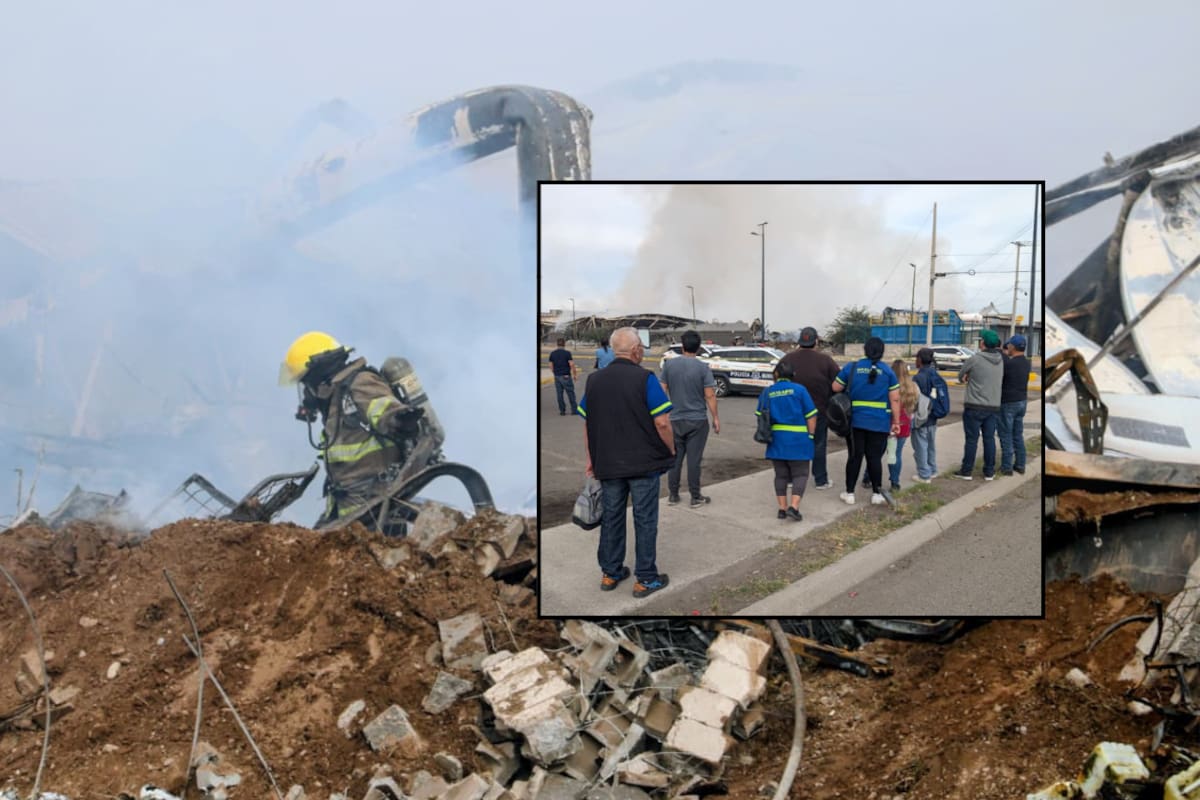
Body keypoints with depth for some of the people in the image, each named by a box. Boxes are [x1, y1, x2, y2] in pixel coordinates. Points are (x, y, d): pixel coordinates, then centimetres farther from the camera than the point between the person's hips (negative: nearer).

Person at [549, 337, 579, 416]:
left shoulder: (552, 353, 4)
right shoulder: (567, 353, -10)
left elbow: (551, 366, 7)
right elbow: (571, 364, -13)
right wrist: (575, 374, -2)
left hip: (557, 376, 4)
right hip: (566, 376, -4)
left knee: (559, 394, 7)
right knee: (570, 393, 4)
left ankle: (562, 411, 9)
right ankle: (574, 410, 7)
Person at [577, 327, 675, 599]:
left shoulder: (594, 380, 5)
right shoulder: (645, 379, -11)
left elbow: (586, 423, 9)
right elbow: (662, 423, -15)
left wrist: (591, 459, 16)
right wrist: (671, 451, 0)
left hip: (608, 464, 5)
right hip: (644, 463, -4)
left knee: (611, 517, 15)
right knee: (645, 520, 4)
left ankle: (610, 572, 23)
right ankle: (645, 579, 10)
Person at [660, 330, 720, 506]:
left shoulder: (669, 364, -2)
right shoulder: (703, 368, -9)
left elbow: (663, 390, 3)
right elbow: (710, 395, -10)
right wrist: (715, 418, -2)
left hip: (675, 420, 2)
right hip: (697, 420, -2)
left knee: (675, 457, 11)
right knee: (694, 459, 2)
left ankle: (673, 495, 17)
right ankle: (695, 497, 8)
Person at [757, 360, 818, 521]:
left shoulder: (767, 392, 4)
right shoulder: (799, 389, -5)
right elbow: (811, 416, -5)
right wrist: (811, 435, 4)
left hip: (776, 440, 3)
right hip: (797, 440, -3)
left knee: (781, 475, 11)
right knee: (800, 474, 4)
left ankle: (782, 508, 11)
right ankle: (794, 507, -9)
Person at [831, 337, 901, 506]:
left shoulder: (851, 367, 0)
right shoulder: (888, 371, -2)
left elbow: (835, 388, 7)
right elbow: (895, 399, -3)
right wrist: (896, 422, 3)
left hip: (855, 421, 1)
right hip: (880, 423, -1)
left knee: (855, 456, 7)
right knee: (875, 457, 5)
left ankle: (849, 493, 12)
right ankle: (877, 494, 12)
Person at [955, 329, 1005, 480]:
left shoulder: (975, 359, -12)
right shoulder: (1000, 361, 5)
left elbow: (961, 376, -1)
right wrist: (972, 378, 5)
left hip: (974, 407, -5)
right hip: (994, 406, 5)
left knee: (971, 439, 2)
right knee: (989, 439, 10)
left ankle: (966, 471, 8)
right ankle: (989, 472, 14)